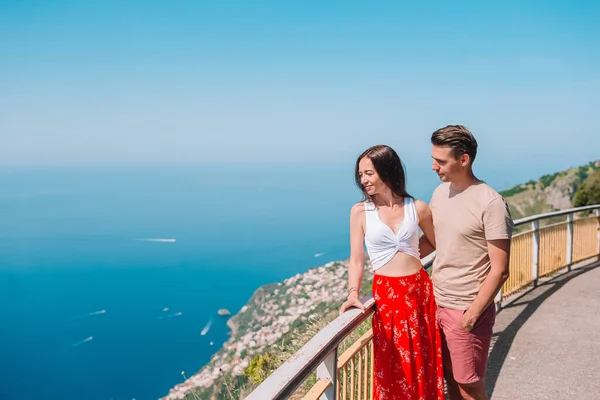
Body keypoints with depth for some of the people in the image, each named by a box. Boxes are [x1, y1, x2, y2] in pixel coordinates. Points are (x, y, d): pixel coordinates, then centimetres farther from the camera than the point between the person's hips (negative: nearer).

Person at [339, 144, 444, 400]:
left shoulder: (417, 208, -1)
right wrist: (353, 293, -19)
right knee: (393, 369, 7)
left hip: (420, 291, 1)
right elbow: (356, 259, -4)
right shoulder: (360, 212, -4)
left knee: (424, 365, 11)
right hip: (386, 295, -1)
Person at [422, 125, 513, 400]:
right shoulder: (440, 192, 5)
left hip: (466, 309, -6)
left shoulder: (490, 203, -17)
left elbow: (499, 270, -16)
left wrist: (473, 313, -15)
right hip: (437, 303, 6)